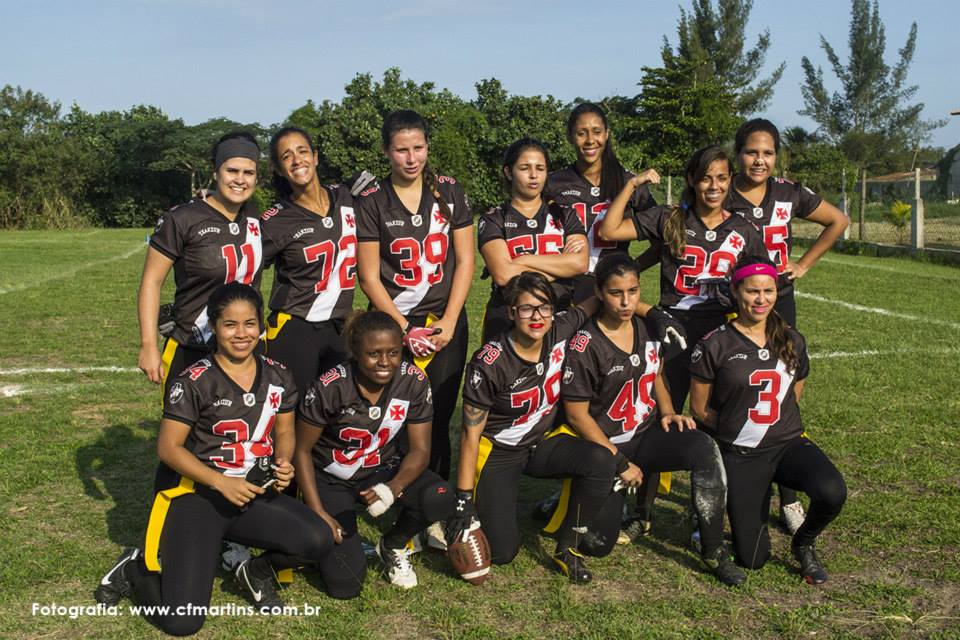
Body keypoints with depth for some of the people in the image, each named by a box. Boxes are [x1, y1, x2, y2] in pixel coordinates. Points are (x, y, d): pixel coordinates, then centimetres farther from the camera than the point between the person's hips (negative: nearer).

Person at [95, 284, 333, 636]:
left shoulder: (278, 376, 4)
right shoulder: (194, 382, -11)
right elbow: (168, 447, -9)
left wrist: (283, 463, -8)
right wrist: (222, 482, -19)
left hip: (256, 495, 5)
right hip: (198, 496, -4)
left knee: (318, 540, -25)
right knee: (182, 621, -17)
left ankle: (257, 572, 9)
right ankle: (136, 569, 18)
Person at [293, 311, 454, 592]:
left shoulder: (414, 381, -16)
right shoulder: (330, 388, -24)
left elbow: (419, 450, -11)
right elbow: (302, 450, -13)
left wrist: (393, 488, -30)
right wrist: (318, 513, -18)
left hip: (383, 469, 3)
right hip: (331, 479, -3)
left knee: (438, 499, -29)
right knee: (345, 584, -16)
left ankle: (392, 546, 3)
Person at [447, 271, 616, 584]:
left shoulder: (560, 331, -12)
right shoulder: (489, 363, -23)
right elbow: (471, 433, -17)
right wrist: (463, 502, -18)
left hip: (543, 443, 4)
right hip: (498, 451, -4)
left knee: (601, 461, -27)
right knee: (503, 551, -15)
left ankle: (566, 547, -6)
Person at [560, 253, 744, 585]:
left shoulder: (648, 329, 1)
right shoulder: (585, 346, -16)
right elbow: (577, 414, -13)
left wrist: (667, 412, -1)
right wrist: (619, 462, -14)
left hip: (647, 435, 4)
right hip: (604, 446, -4)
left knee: (704, 448, -28)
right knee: (598, 545, -9)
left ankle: (714, 553, -17)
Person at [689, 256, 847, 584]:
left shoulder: (792, 341, 6)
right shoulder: (715, 346, -7)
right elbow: (700, 409, 1)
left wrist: (773, 427, 8)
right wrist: (736, 431, 4)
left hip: (788, 444, 3)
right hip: (739, 455, -3)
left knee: (832, 493, -30)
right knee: (751, 559, -4)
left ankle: (803, 543, 5)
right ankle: (758, 500, 30)